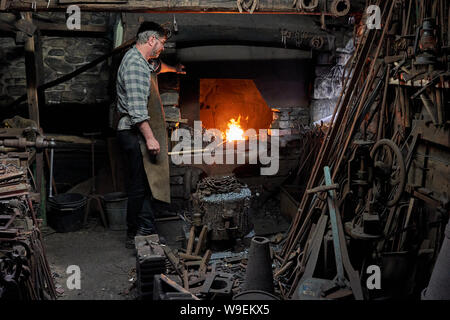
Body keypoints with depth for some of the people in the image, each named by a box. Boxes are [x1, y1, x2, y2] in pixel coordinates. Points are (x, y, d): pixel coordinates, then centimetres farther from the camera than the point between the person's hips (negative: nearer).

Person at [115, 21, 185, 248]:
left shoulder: (143, 61, 17)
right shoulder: (134, 64, -16)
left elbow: (156, 67, 44)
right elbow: (137, 108, -24)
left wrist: (174, 69, 59)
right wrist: (150, 138, -24)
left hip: (139, 133, 11)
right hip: (135, 133, -11)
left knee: (146, 184, 10)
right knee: (140, 185, -5)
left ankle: (146, 232, 16)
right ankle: (135, 236, 5)